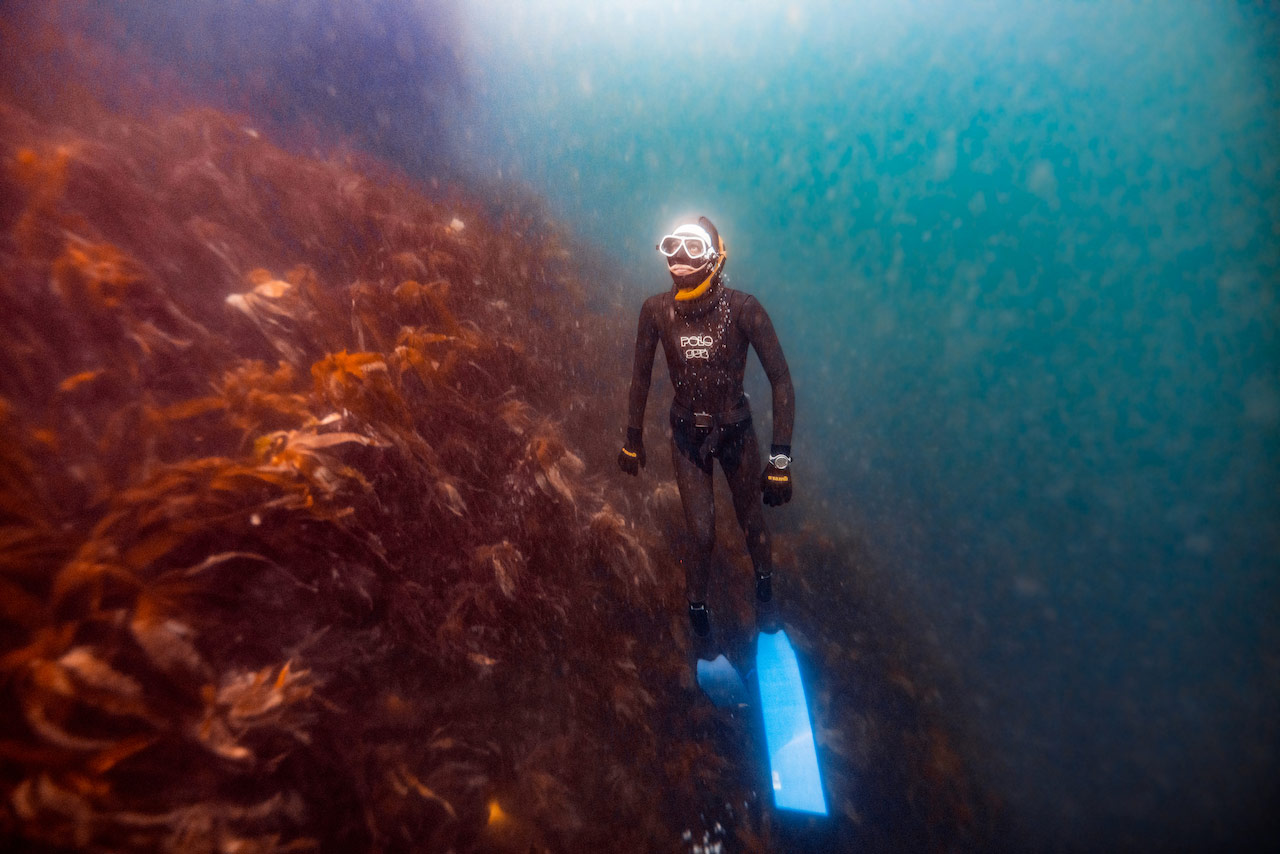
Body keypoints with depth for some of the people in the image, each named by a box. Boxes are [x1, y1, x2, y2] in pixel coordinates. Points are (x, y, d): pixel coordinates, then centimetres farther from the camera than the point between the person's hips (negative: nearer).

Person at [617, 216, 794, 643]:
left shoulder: (743, 309, -21)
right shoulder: (656, 310, -14)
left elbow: (780, 380, -17)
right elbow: (640, 377, -1)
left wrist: (780, 458, -19)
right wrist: (632, 439, 5)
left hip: (736, 431, 0)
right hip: (687, 435, 1)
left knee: (751, 520, 17)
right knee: (702, 534, 2)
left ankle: (764, 584, 50)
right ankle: (697, 606, 33)